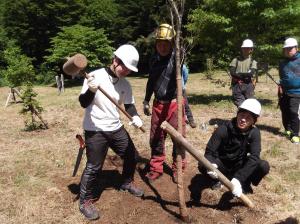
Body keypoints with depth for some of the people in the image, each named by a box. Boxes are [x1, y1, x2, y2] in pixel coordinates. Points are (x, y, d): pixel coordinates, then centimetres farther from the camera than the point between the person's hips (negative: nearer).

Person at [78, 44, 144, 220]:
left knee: (132, 156, 16)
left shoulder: (125, 84, 1)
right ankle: (85, 201, 20)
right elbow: (83, 103, -16)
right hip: (95, 130, -6)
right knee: (94, 167, -2)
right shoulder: (95, 76, -15)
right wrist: (91, 90, -37)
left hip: (116, 128, 7)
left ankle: (127, 183, 44)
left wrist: (135, 117, -13)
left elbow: (129, 104, 7)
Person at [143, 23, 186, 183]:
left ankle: (177, 168, 25)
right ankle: (156, 168, 28)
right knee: (156, 137, 12)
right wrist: (146, 101, 20)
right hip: (158, 104, 5)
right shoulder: (154, 59, 8)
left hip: (174, 103, -4)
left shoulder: (177, 56, -9)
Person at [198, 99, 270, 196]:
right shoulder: (224, 129, -22)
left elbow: (254, 157, -28)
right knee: (202, 166, -31)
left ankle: (244, 183, 1)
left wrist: (238, 179, -43)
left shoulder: (254, 133, -17)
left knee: (264, 166, -26)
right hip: (222, 165, -1)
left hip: (240, 166, 1)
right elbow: (209, 152, -23)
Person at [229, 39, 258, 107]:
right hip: (237, 85, 0)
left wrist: (238, 74, -6)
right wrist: (245, 75, -8)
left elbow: (251, 73, -8)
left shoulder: (253, 62, 9)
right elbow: (232, 72, -4)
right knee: (240, 105, -2)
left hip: (248, 86, 0)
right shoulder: (236, 60, 11)